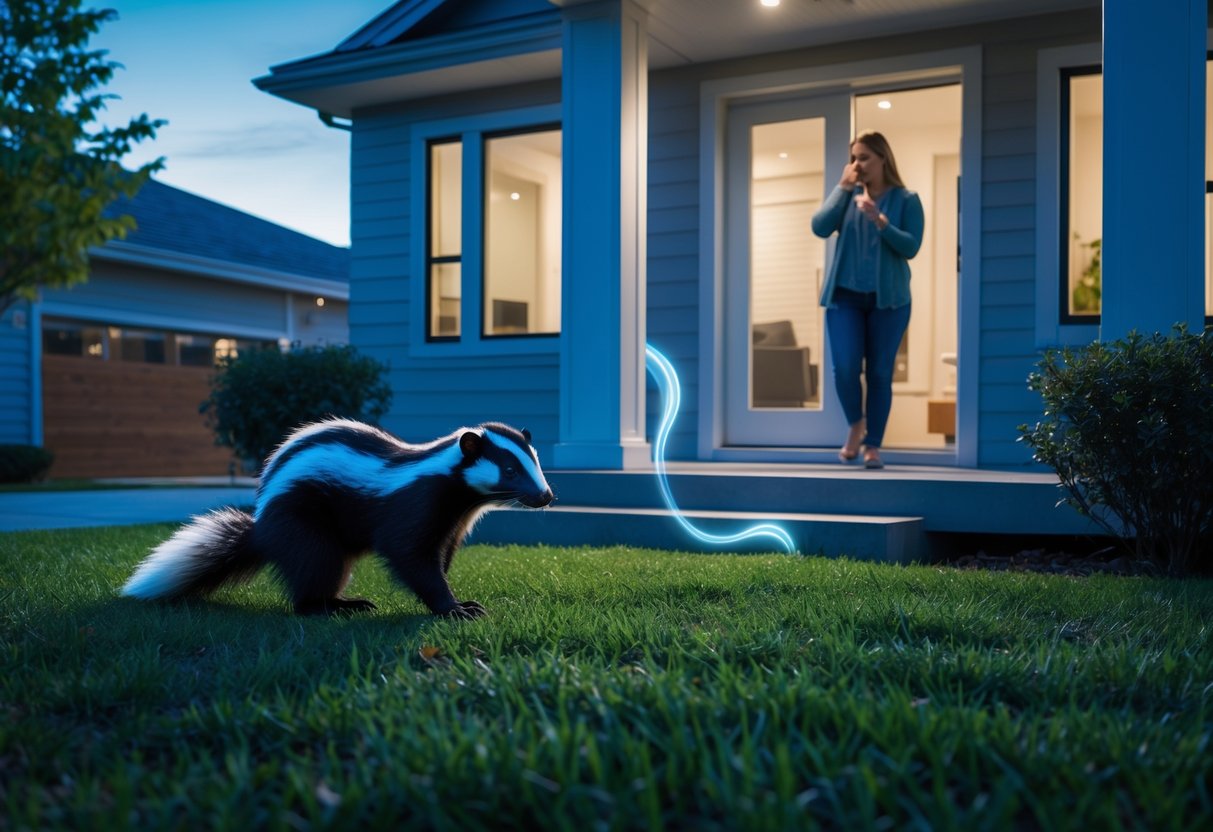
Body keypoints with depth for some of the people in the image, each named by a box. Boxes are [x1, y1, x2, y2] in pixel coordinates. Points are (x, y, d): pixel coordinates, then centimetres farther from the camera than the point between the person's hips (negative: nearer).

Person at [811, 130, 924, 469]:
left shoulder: (906, 199, 1)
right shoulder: (848, 195, 8)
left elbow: (911, 247, -8)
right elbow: (820, 227, -7)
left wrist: (879, 220, -20)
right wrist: (843, 186, -7)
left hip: (888, 298, -1)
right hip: (844, 294, 2)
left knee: (879, 373, 1)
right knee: (845, 368, -8)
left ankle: (873, 445, 12)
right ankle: (855, 424, 20)